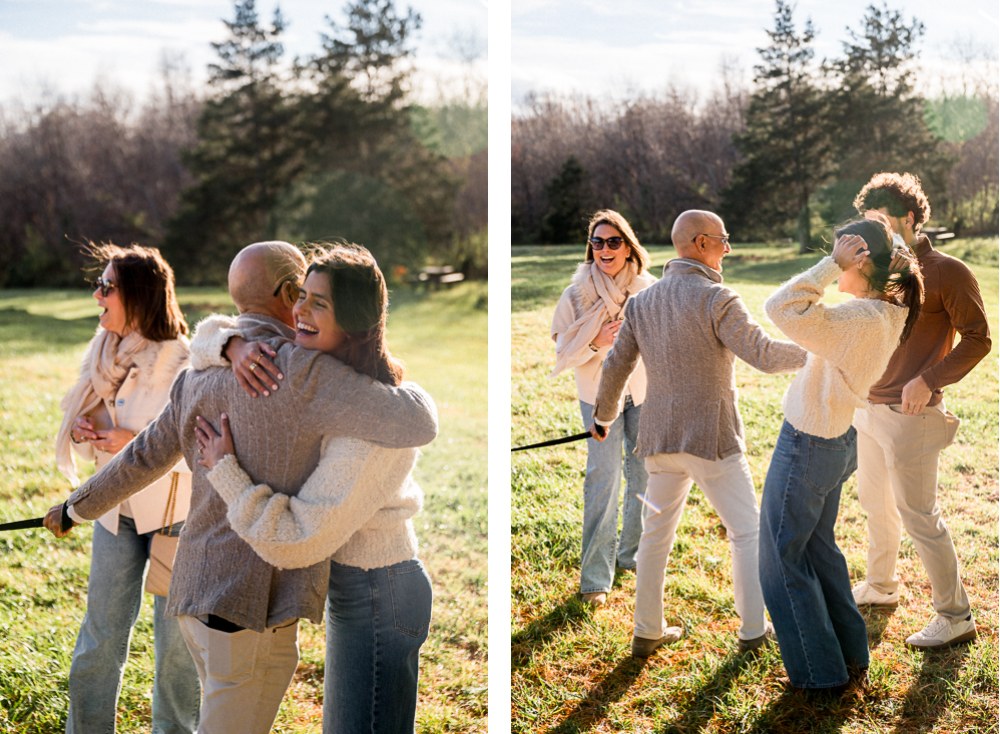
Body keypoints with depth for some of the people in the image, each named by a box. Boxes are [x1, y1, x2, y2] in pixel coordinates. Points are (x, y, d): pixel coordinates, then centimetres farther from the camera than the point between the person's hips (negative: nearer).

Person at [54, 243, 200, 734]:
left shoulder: (183, 363, -19)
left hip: (175, 513, -5)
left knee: (176, 638, 7)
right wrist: (84, 433, -10)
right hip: (116, 509, 6)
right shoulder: (103, 354, 2)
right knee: (100, 636, 9)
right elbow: (94, 438, 14)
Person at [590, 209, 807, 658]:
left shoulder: (642, 302, 6)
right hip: (712, 439, -6)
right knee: (747, 531, 8)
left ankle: (647, 633, 20)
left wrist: (603, 417, 26)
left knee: (657, 533, 15)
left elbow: (616, 367, 11)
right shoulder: (716, 299, -14)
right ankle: (753, 631, 13)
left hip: (660, 437, 6)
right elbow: (764, 355, -21)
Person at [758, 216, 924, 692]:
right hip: (839, 443, 9)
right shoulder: (890, 315, -1)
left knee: (784, 560, 7)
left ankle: (821, 673, 17)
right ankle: (852, 657, 34)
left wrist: (832, 265, -30)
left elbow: (781, 308, -36)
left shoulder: (861, 321, -29)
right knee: (818, 547, 24)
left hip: (806, 447, -9)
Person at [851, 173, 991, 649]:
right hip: (869, 408, 8)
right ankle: (880, 587, 36)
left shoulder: (948, 273, -11)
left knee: (918, 515, -5)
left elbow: (978, 338, -13)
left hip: (911, 414, -8)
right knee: (875, 503, 18)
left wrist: (929, 381, -22)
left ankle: (955, 616, 4)